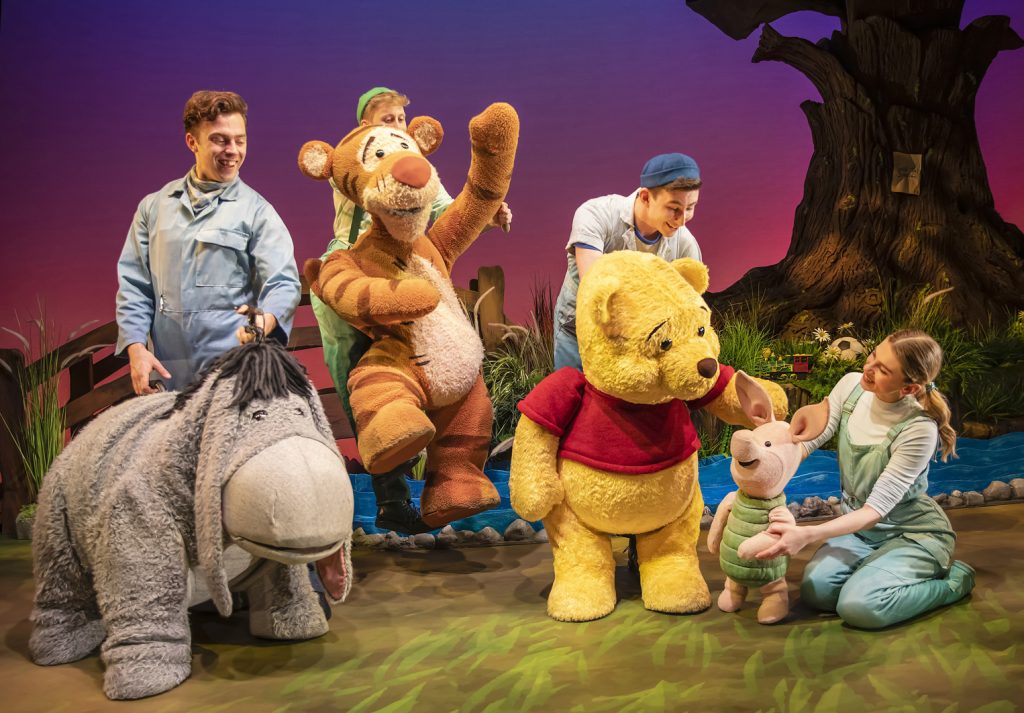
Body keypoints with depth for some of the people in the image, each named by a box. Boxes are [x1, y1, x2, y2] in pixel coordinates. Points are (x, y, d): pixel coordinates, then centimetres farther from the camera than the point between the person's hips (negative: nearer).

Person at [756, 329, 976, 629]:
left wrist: (807, 534, -36)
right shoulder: (851, 385, -11)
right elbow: (805, 442, -11)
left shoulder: (919, 430, -27)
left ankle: (952, 580, -1)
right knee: (815, 590, -20)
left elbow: (876, 509, -26)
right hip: (859, 525, 5)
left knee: (859, 606, -27)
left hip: (913, 533, -5)